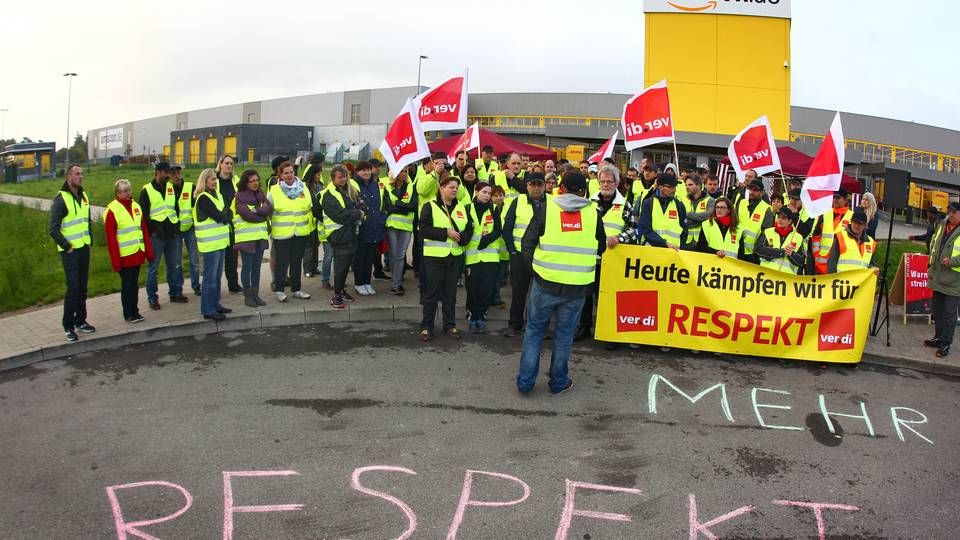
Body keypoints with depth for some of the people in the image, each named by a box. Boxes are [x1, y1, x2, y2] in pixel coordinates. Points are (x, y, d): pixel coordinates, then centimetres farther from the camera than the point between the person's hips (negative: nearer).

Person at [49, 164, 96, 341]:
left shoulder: (83, 196, 11)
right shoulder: (61, 199, -12)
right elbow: (53, 229, -14)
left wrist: (89, 239, 13)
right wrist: (66, 246, -13)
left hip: (84, 248, 7)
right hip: (70, 252, -7)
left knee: (82, 287, 11)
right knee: (73, 288, -8)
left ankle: (81, 321, 21)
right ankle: (68, 326, 0)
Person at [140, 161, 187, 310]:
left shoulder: (172, 188, 11)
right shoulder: (147, 190, -3)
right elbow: (143, 214, -4)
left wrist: (176, 224, 9)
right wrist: (153, 228, -11)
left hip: (173, 233, 5)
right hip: (156, 235, -5)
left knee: (175, 266, 11)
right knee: (153, 267, 2)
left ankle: (176, 293, 23)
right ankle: (152, 297, 9)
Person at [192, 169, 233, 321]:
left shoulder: (217, 195, 15)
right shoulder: (203, 198, -13)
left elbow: (229, 214, 8)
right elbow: (219, 217, -19)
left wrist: (224, 216, -10)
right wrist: (225, 216, -1)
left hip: (220, 241, 8)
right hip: (210, 243, -8)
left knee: (217, 275, 14)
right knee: (210, 277, -4)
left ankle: (215, 304, 24)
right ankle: (208, 310, 1)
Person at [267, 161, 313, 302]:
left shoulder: (303, 188, 7)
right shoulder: (274, 191, -3)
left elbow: (310, 209, 15)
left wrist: (309, 226, 12)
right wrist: (269, 228, 0)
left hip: (301, 233, 3)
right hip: (281, 234, -3)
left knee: (297, 262, 12)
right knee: (282, 263, 1)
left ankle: (296, 289, 22)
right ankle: (279, 290, 13)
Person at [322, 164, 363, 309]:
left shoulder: (350, 190, 13)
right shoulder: (329, 195, -11)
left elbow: (358, 206, 13)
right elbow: (339, 215, -19)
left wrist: (359, 213, -10)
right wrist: (357, 214, -11)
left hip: (350, 233, 7)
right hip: (339, 235, -7)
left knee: (347, 263, 14)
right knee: (341, 265, -6)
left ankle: (342, 289, 28)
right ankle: (336, 296, 2)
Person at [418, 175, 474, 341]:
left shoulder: (461, 207, 11)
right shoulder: (430, 206, -4)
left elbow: (469, 228, 11)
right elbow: (424, 229, -14)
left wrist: (462, 238, -10)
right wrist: (446, 232, -18)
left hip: (455, 256, 4)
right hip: (434, 256, -4)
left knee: (450, 293, 11)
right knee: (432, 293, 2)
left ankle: (450, 325, 22)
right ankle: (426, 326, 12)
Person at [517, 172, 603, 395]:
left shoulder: (547, 207, -4)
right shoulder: (593, 213, 1)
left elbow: (527, 242, -1)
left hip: (546, 282, -1)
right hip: (578, 286, 1)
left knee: (534, 330, 13)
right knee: (564, 334, 15)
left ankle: (525, 381, 14)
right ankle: (559, 382, 24)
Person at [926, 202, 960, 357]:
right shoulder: (942, 225, 9)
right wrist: (932, 265, 18)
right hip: (938, 278, 7)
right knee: (937, 310, 18)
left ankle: (945, 343, 11)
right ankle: (938, 338, 32)